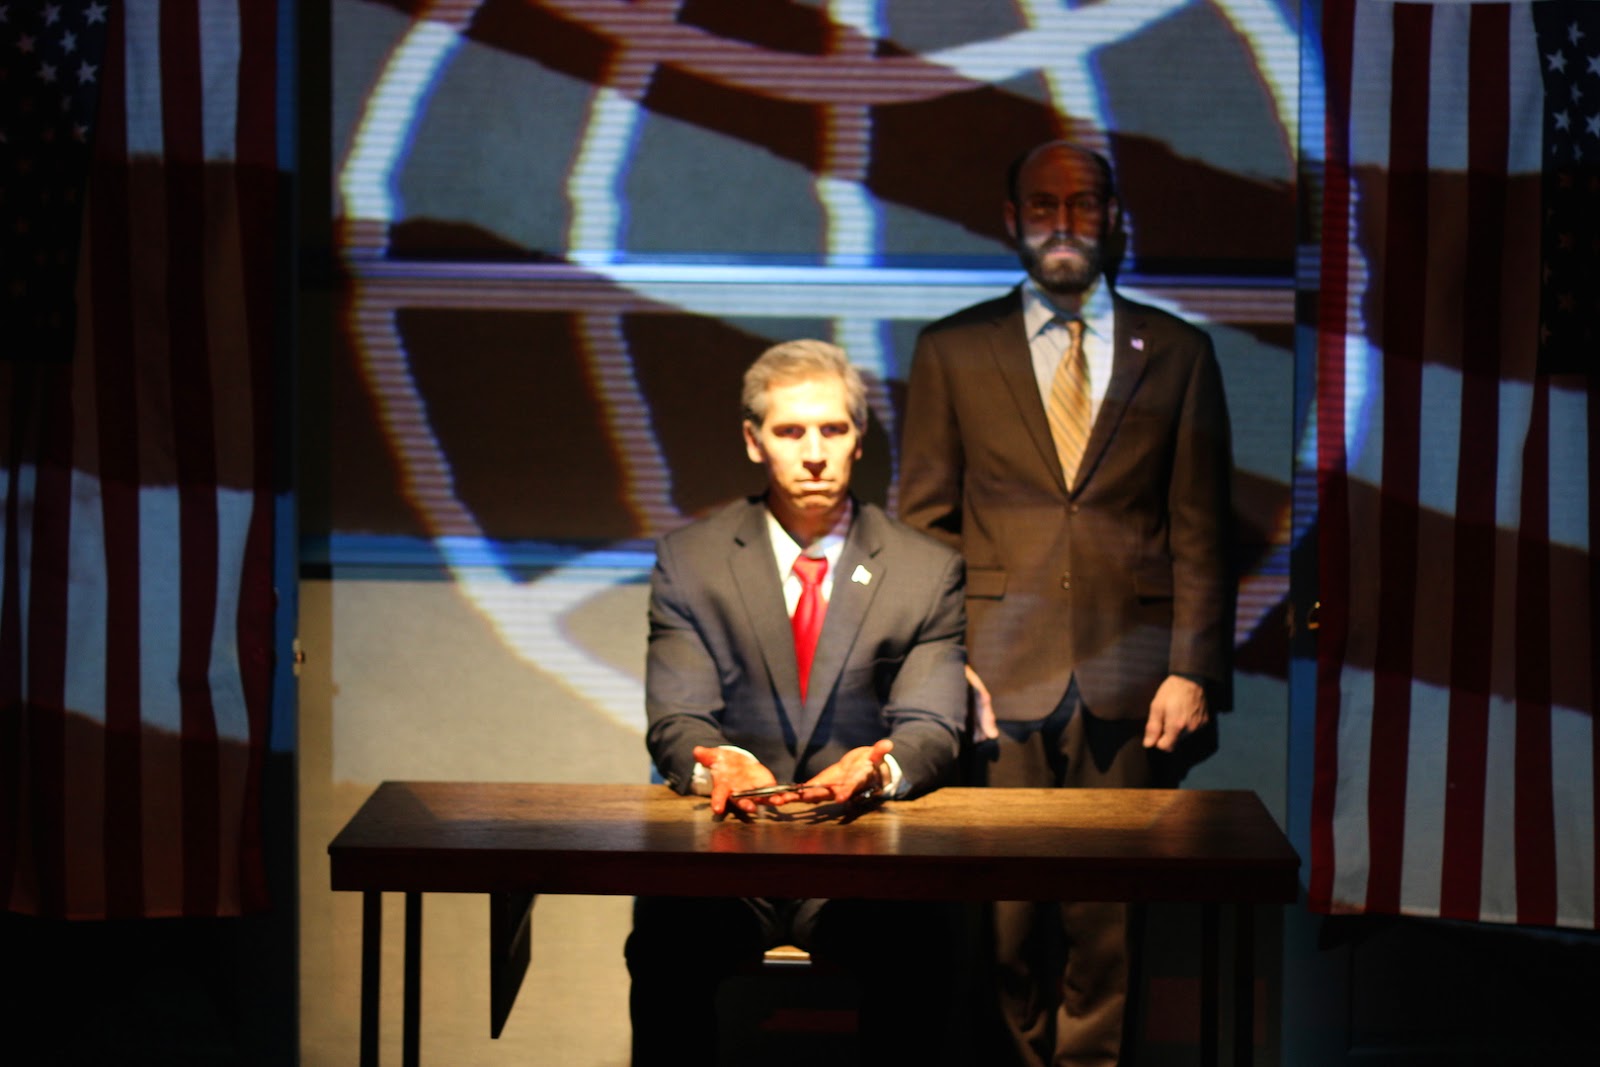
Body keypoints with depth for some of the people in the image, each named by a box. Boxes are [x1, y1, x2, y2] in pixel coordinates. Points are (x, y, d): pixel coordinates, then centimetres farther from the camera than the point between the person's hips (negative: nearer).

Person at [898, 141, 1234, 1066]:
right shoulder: (953, 351, 10)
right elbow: (923, 522, 8)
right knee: (1007, 902, 0)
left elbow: (1201, 530, 7)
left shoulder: (1176, 353, 11)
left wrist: (1192, 670, -2)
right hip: (1002, 675, 0)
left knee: (1107, 903, 0)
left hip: (1125, 676, 0)